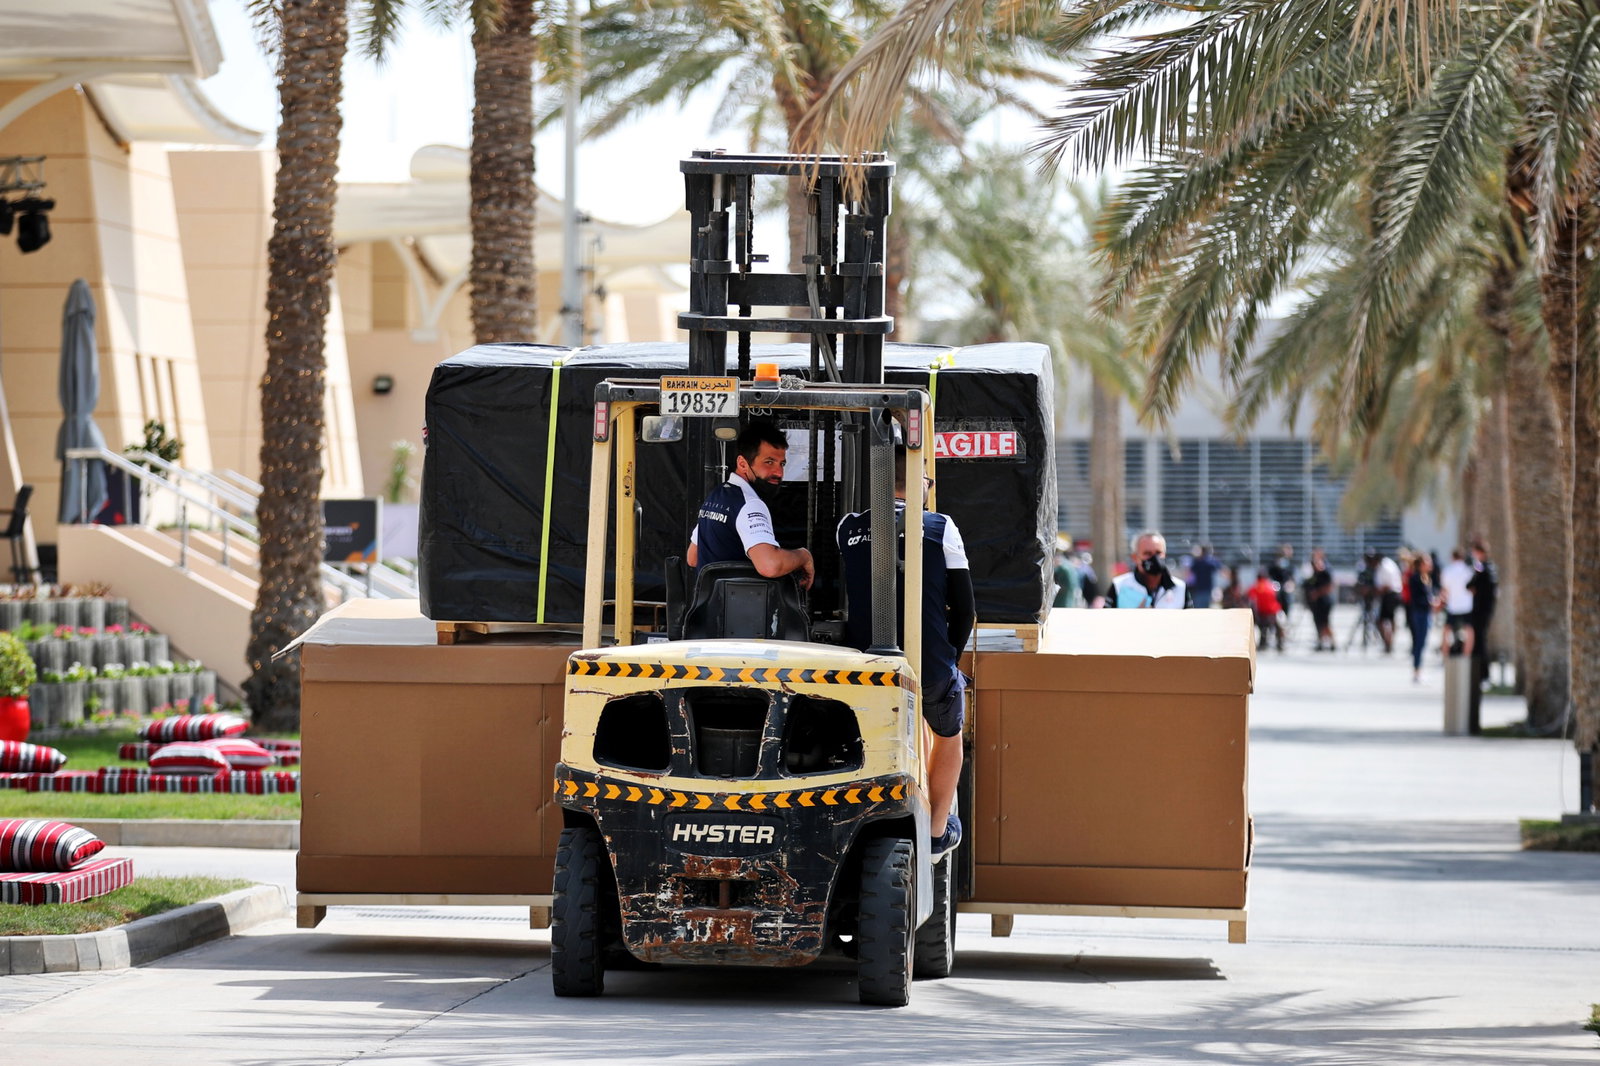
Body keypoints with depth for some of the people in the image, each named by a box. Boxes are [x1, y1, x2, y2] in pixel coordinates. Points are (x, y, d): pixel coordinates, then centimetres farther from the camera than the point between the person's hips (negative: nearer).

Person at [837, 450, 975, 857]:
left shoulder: (848, 529, 5)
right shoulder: (940, 529, -3)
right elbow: (965, 608, 0)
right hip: (930, 668, -2)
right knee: (949, 734, 29)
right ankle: (938, 831, 33)